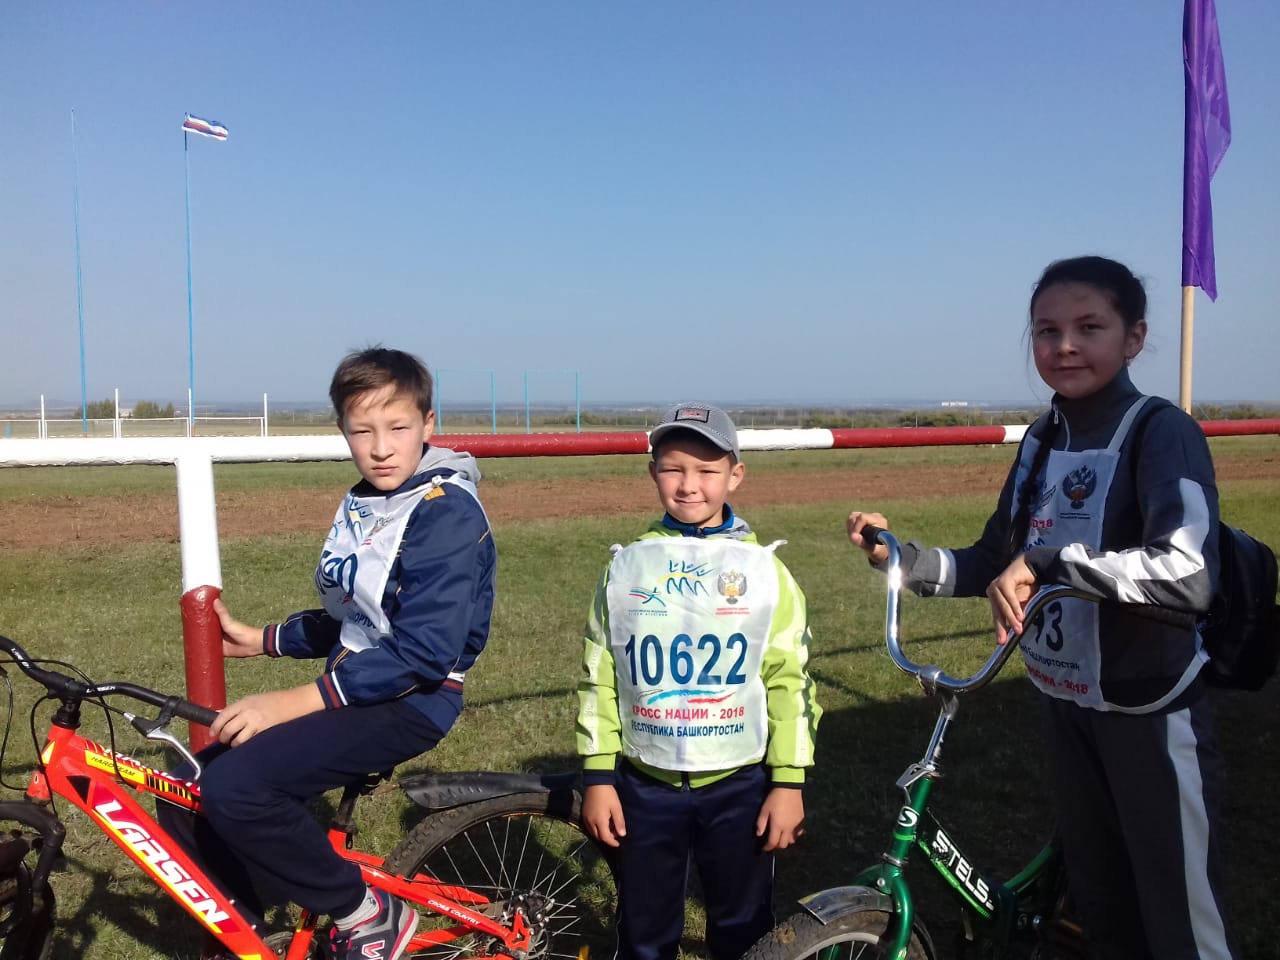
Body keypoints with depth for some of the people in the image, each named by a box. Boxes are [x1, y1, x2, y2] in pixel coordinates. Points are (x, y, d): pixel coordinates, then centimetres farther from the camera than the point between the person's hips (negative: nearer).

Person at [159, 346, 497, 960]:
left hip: (410, 702, -9)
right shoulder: (360, 506, 11)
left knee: (235, 785, -25)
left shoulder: (446, 511, -17)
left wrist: (295, 702, -25)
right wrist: (262, 640, 10)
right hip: (349, 689, 9)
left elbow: (423, 651, -25)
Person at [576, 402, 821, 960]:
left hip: (740, 785, -1)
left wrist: (788, 782, -4)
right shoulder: (626, 567, -2)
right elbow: (598, 678, 1)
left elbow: (790, 680, -3)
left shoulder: (763, 569, -5)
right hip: (645, 785, 1)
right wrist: (597, 776, 0)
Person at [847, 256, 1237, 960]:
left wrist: (1047, 561, -34)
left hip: (1151, 712, -6)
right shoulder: (1041, 441, 4)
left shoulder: (1160, 433, -16)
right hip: (1066, 704, 6)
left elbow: (1188, 574, -32)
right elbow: (992, 567, 8)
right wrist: (901, 557, -4)